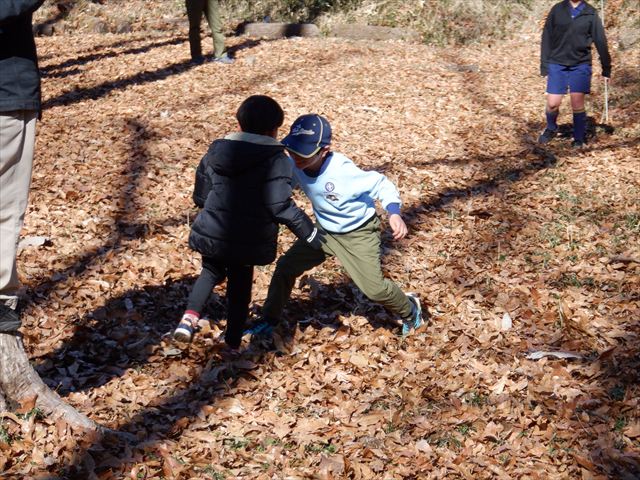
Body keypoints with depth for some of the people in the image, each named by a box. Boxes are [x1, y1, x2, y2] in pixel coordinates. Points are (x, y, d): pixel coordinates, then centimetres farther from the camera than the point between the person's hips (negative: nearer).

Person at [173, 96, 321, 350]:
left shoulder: (215, 153, 4)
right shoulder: (275, 160, -11)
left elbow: (200, 197, 12)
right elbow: (281, 207, -17)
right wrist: (313, 237, -9)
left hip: (211, 234, 3)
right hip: (249, 240, -3)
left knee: (211, 271, 27)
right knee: (240, 284, 19)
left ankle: (191, 315, 2)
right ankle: (233, 341, 29)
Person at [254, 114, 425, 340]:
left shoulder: (342, 171, -36)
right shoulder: (295, 165, -20)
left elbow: (380, 184, -25)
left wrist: (394, 213, -40)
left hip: (358, 233, -5)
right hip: (324, 230, 6)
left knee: (374, 287, -8)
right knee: (285, 267, 4)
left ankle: (409, 309, 25)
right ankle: (269, 321, 24)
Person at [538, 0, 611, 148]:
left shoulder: (591, 14, 1)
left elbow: (601, 42, 4)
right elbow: (546, 38, 4)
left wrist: (606, 69, 4)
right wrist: (544, 66, 0)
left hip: (580, 65, 0)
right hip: (557, 64, 1)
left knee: (577, 104, -3)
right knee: (552, 104, -2)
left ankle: (579, 140, 11)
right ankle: (551, 129, 28)